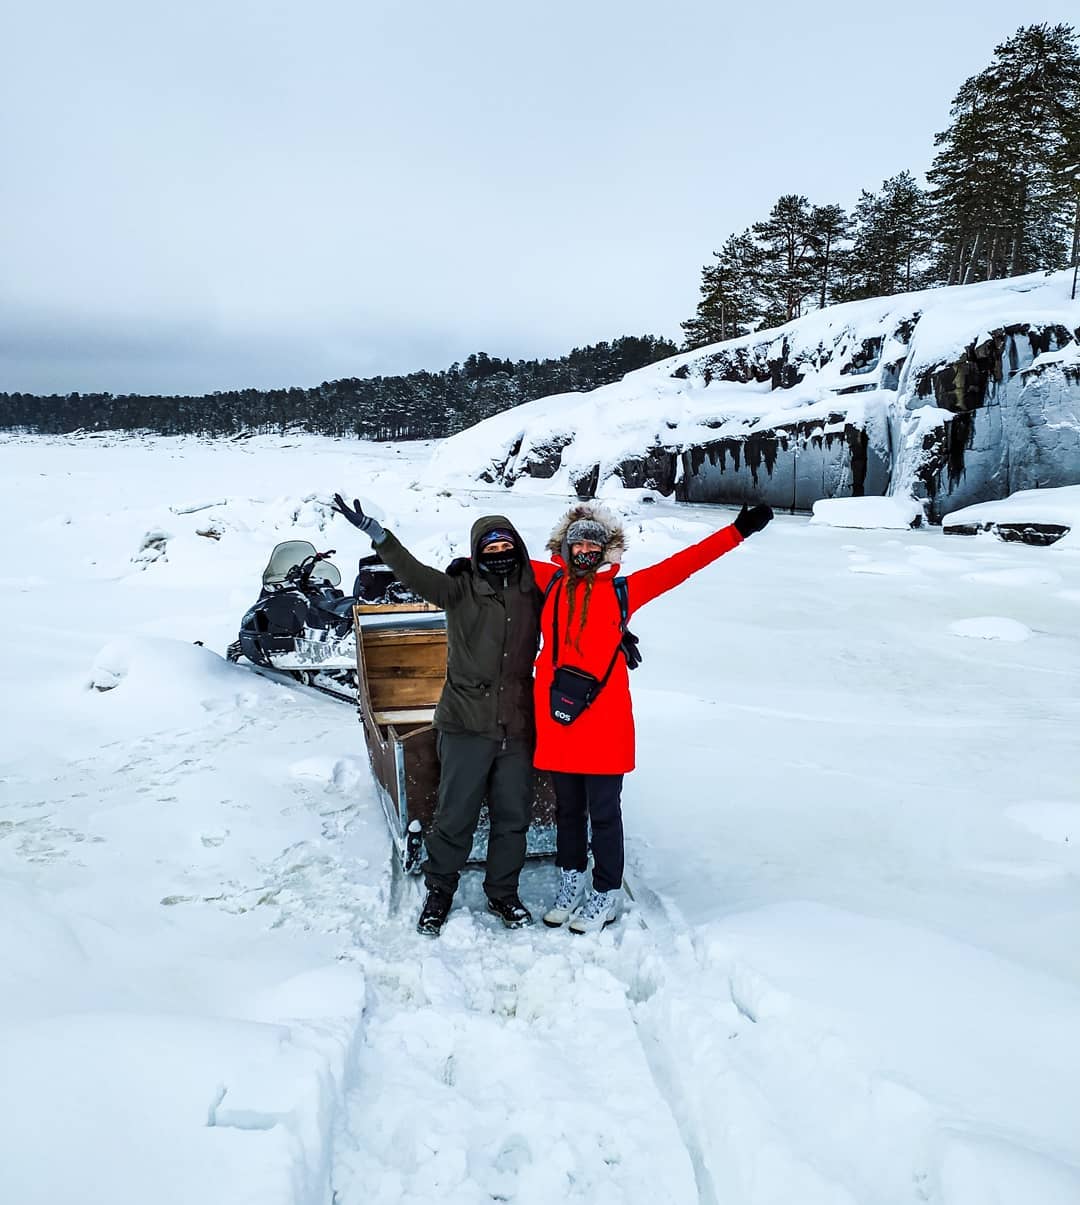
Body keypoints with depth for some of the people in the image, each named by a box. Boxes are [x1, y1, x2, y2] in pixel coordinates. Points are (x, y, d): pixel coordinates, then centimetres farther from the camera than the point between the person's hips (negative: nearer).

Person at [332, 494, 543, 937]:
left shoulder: (532, 594, 6)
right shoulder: (461, 589, -4)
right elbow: (416, 574, -20)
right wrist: (377, 535, -34)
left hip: (517, 729, 3)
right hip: (466, 726, -3)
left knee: (512, 816, 12)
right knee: (455, 816, 6)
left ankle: (502, 893, 31)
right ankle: (439, 892, 26)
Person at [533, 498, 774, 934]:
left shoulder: (622, 590, 1)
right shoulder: (551, 582, 7)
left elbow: (681, 565, -2)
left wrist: (737, 531, -5)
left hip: (603, 722, -2)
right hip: (556, 719, 3)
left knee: (603, 813, 7)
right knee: (568, 809, 17)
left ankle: (604, 897, 22)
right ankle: (570, 885, 33)